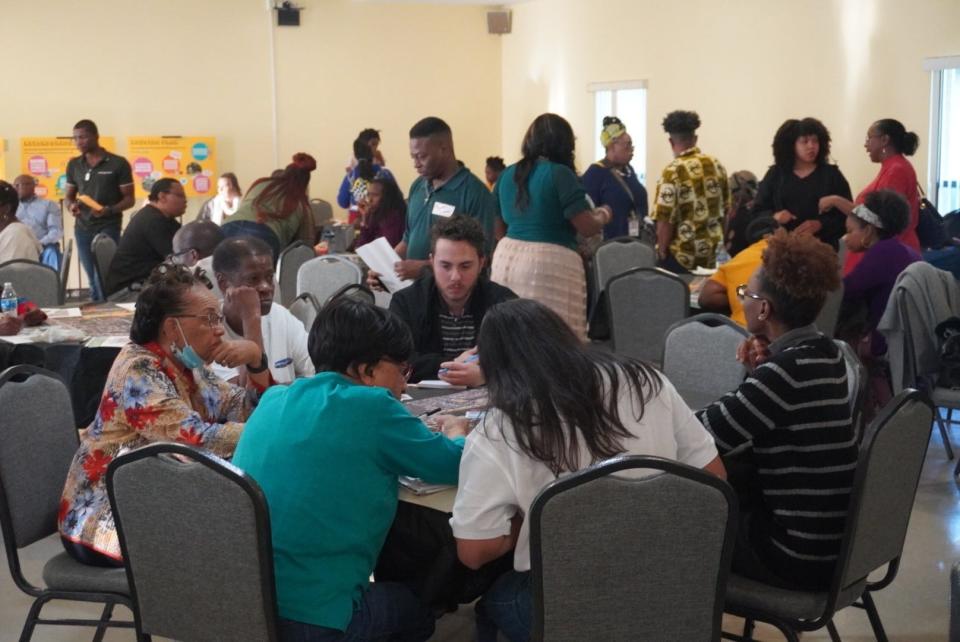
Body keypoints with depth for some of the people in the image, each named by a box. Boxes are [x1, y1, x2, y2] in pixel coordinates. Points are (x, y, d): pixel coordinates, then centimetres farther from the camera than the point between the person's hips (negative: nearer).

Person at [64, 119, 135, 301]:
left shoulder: (118, 163, -4)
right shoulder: (74, 165, 10)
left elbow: (129, 199, -3)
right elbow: (68, 195, 17)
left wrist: (110, 210, -22)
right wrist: (71, 205, -7)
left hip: (108, 227, -4)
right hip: (82, 228, 4)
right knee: (93, 280, 8)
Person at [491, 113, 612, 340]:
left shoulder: (507, 175, 11)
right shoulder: (560, 174, -8)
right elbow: (588, 228, -6)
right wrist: (603, 215, 14)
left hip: (506, 258, 7)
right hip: (550, 263, -7)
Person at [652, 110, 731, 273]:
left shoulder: (673, 171, -14)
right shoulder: (716, 165, 5)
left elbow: (666, 218, -16)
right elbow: (725, 208, 11)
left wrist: (662, 252, -5)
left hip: (683, 255, -6)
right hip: (712, 254, 6)